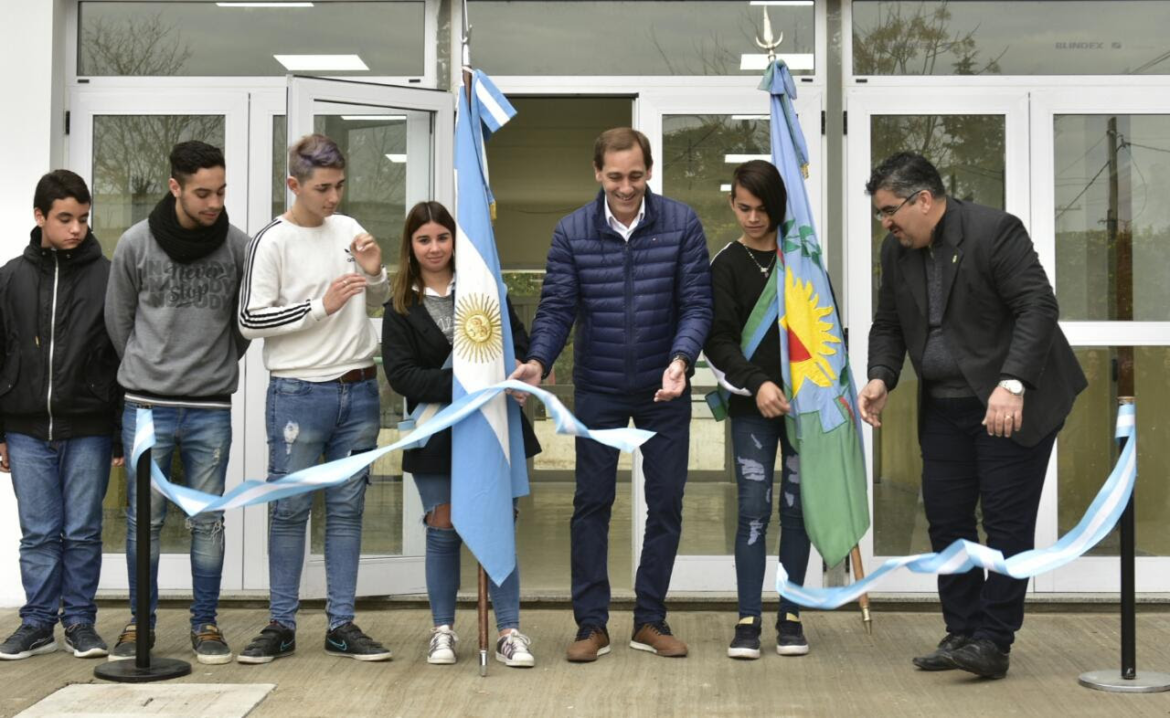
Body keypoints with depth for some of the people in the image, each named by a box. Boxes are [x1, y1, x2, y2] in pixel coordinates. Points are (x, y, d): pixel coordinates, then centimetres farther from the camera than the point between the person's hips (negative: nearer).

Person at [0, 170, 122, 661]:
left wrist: (123, 434, -2)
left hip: (88, 431, -2)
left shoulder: (107, 277, 0)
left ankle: (80, 621, 16)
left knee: (83, 532, 4)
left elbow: (125, 358, 1)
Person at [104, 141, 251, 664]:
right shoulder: (135, 244, -3)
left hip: (211, 409, 0)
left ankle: (205, 624, 17)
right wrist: (146, 370, 12)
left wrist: (218, 367, 11)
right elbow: (118, 321, 9)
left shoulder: (238, 246, -2)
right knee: (144, 519, 6)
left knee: (207, 521, 5)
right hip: (147, 405, 0)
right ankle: (139, 622, 19)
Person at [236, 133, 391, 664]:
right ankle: (281, 625, 11)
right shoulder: (273, 241, -6)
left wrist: (375, 273, 0)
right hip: (300, 394, -5)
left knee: (347, 510, 8)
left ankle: (341, 625, 14)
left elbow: (375, 302, 22)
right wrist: (321, 306, -14)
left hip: (358, 391, 5)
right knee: (290, 510, 1)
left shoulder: (349, 229, 11)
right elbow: (250, 320, -11)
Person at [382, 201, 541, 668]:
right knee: (443, 531, 5)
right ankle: (443, 631, 17)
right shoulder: (401, 309, 3)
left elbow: (520, 344, 3)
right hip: (436, 433, 0)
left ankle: (509, 633, 4)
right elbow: (400, 374, -7)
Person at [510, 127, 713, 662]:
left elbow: (697, 304, -10)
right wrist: (537, 362, -26)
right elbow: (557, 309, -8)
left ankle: (650, 620, 19)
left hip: (664, 390, 0)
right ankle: (591, 624, 13)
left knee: (665, 503, 7)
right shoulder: (571, 233, -6)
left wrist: (681, 359, -27)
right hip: (598, 390, 0)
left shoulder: (682, 225, -7)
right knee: (591, 504, 4)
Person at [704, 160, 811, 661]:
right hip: (752, 405, -1)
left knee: (796, 507, 5)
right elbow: (717, 340, -5)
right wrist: (756, 382, -19)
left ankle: (790, 616, 14)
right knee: (754, 509, -3)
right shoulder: (727, 265, 2)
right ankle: (748, 619, 3)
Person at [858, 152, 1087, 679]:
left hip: (1013, 403, -7)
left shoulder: (995, 231, -16)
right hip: (944, 408, 7)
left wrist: (1012, 384, -32)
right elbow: (888, 324, 11)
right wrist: (880, 378, -8)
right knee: (946, 521, 7)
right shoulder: (897, 249, 5)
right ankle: (962, 634, 17)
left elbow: (1038, 306, -22)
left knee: (1007, 522, -4)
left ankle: (993, 643, 1)